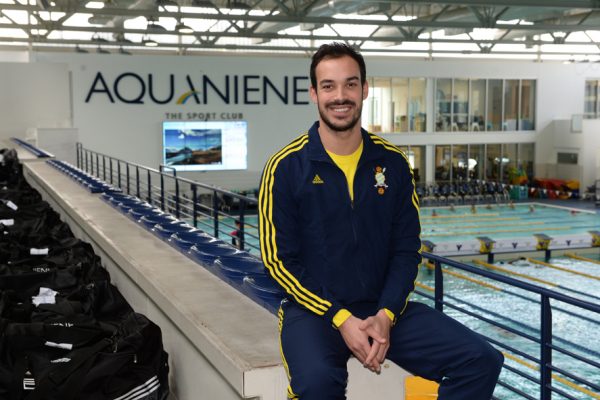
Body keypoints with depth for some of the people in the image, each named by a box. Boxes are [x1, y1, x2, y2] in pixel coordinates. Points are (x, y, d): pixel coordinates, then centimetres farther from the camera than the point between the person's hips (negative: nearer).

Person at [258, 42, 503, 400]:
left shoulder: (393, 162, 3)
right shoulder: (286, 167, -7)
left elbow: (407, 250, 5)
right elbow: (279, 260, -8)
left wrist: (386, 314, -12)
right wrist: (341, 319, -16)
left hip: (383, 307, 4)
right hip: (313, 310, -4)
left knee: (482, 361, -10)